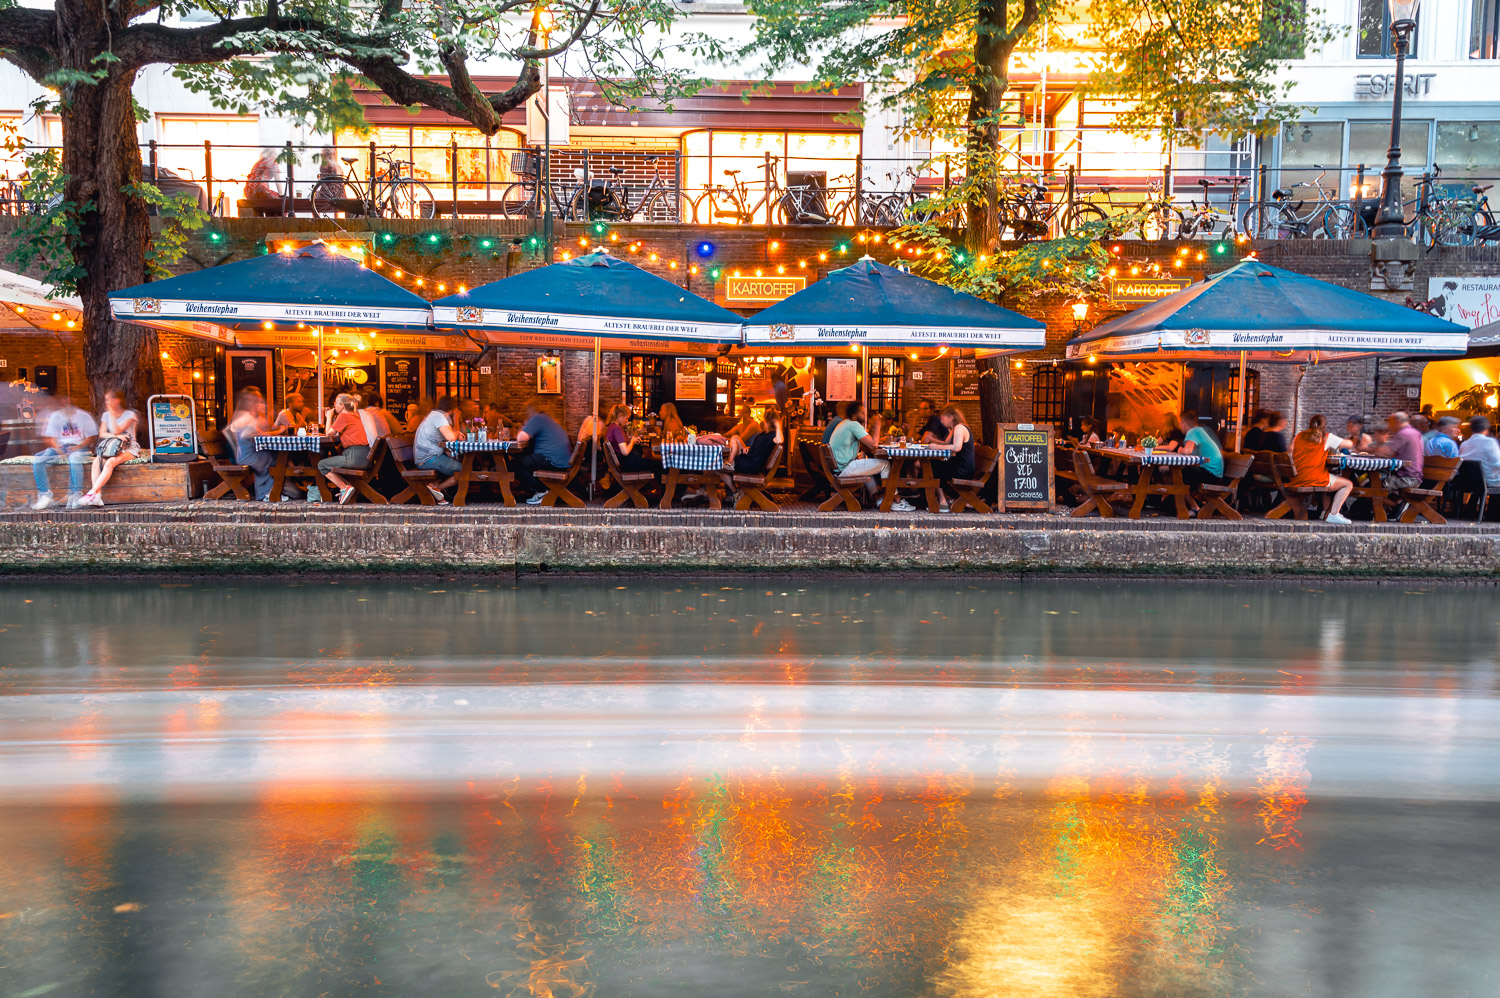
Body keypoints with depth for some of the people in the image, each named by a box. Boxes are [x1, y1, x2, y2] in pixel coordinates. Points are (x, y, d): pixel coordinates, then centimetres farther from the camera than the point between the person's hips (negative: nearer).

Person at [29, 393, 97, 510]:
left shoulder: (83, 416, 5)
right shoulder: (55, 416, 14)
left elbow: (91, 437, 1)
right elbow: (51, 437, 10)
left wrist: (79, 446, -17)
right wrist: (58, 448, -11)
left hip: (80, 447, -4)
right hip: (61, 447, 4)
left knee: (74, 458, -41)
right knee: (37, 460, -22)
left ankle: (76, 495, -38)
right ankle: (45, 494, -20)